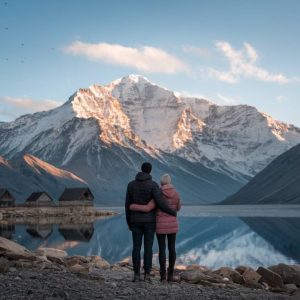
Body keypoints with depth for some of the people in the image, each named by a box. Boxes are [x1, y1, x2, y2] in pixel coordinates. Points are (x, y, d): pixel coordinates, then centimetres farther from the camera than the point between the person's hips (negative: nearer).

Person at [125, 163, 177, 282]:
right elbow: (161, 203, -16)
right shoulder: (153, 185, -9)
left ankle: (136, 275, 3)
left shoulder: (131, 184, 1)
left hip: (136, 221, 2)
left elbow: (128, 205, 4)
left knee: (136, 248, 5)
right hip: (149, 221, -2)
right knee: (148, 248, 2)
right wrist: (173, 212, 1)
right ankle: (147, 275, 0)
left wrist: (128, 222, 13)